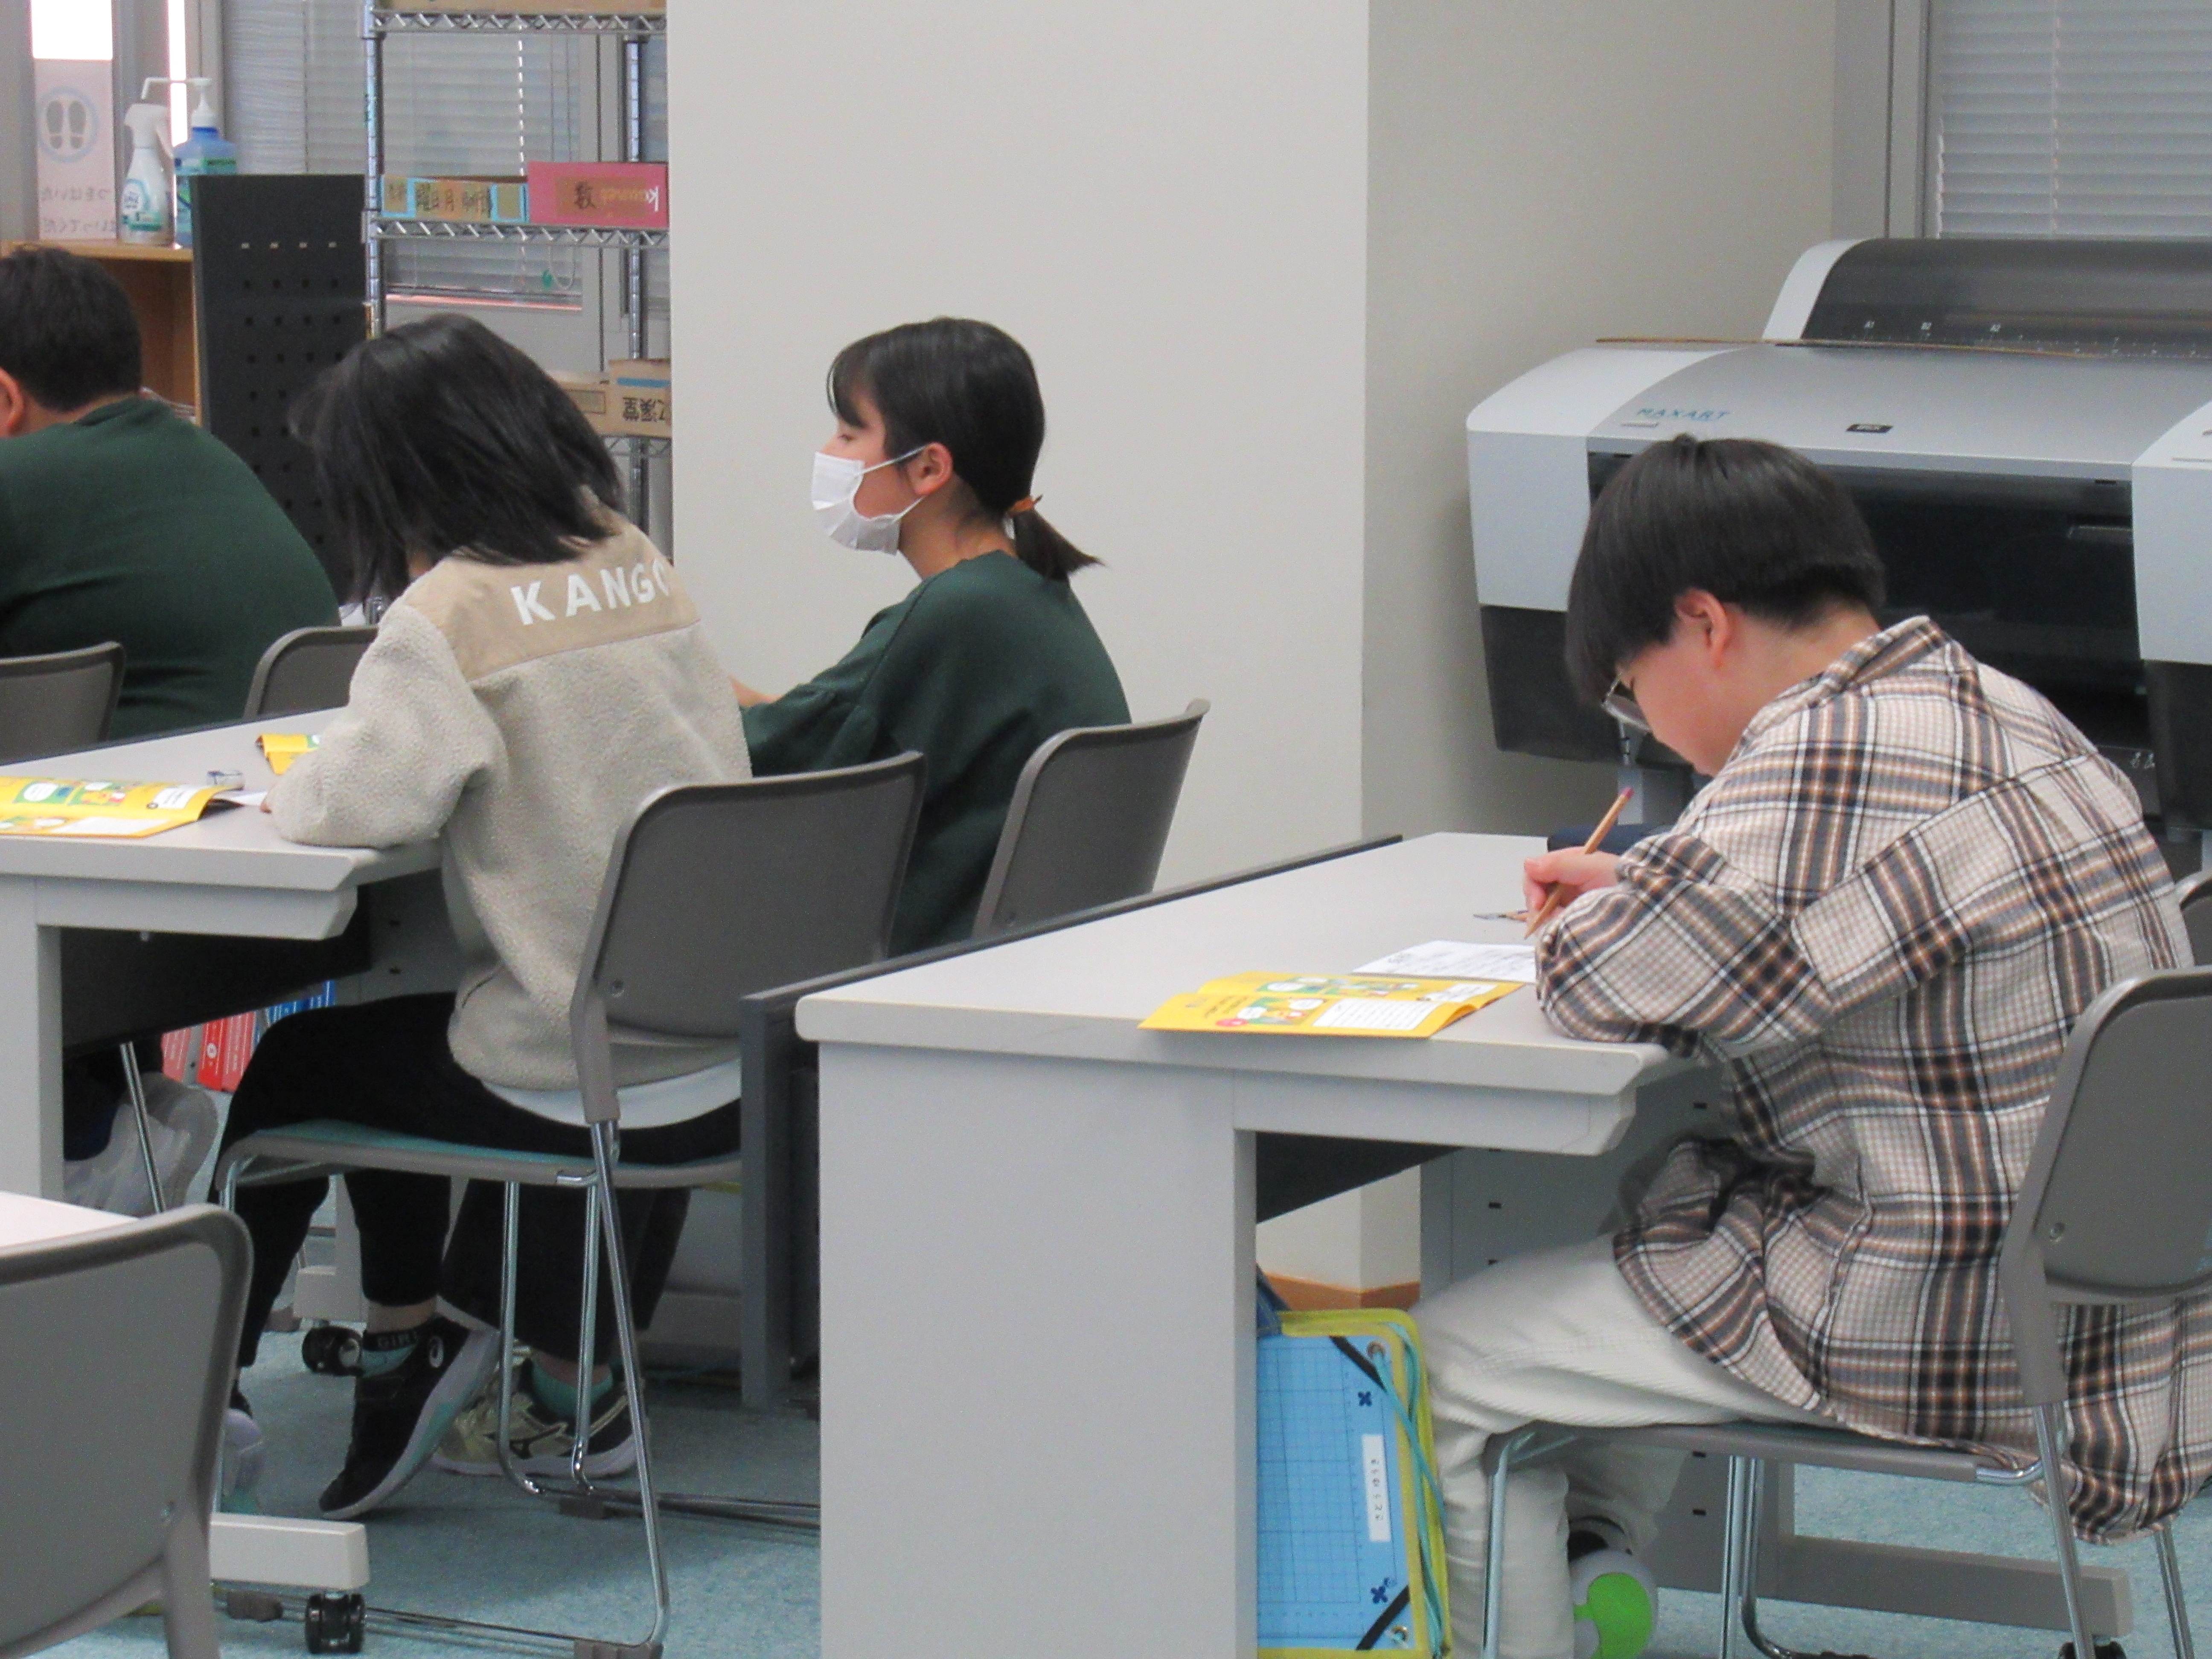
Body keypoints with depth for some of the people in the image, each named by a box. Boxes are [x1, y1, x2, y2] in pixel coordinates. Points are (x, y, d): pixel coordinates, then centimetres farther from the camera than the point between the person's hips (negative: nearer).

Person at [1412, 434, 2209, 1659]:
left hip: (1958, 1344, -10)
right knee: (1664, 1199, 32)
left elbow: (1599, 983, -20)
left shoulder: (1825, 757, -21)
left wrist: (1596, 923, 2)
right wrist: (1649, 883, 18)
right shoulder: (2001, 712, 9)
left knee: (1448, 1358, 0)